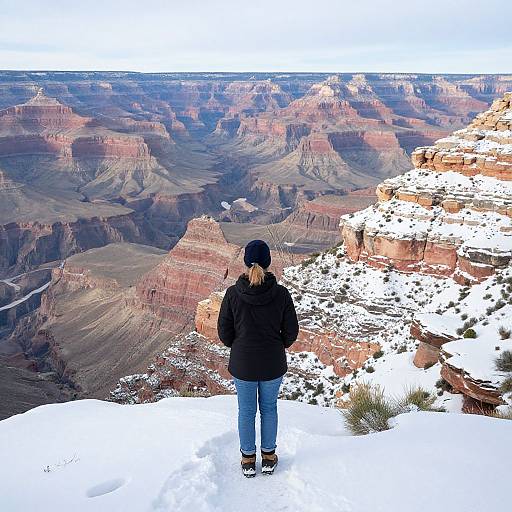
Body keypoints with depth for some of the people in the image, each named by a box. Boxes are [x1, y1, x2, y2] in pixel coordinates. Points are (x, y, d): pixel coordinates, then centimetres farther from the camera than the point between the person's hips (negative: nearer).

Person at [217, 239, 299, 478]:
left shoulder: (233, 293, -15)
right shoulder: (281, 293, -14)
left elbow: (224, 331, -7)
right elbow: (291, 331, -7)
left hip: (242, 364, 0)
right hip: (273, 364, 1)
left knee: (246, 411, 18)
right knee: (269, 408, 21)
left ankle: (248, 459, 31)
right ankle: (268, 457, 33)